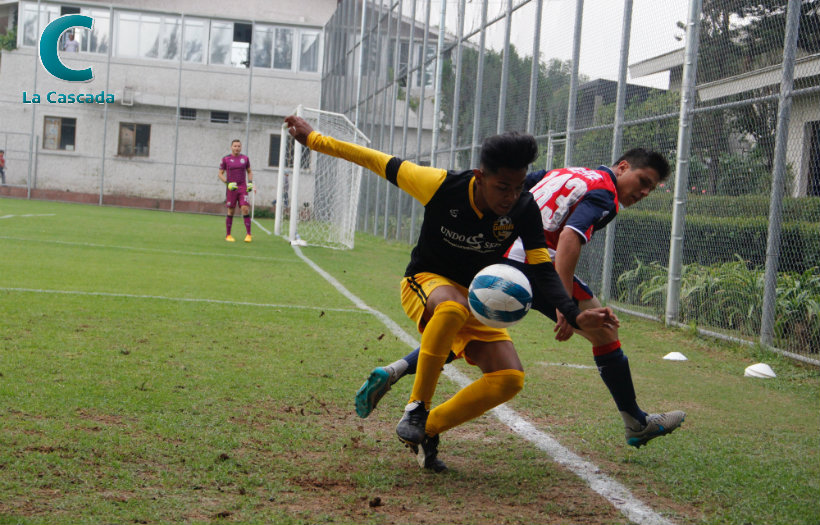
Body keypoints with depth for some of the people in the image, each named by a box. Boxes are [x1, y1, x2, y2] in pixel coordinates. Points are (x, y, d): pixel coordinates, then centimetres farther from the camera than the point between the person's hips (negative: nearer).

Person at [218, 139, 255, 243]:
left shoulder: (245, 159, 9)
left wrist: (250, 183, 3)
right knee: (231, 212, 1)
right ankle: (228, 235, 11)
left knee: (245, 209, -12)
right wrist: (228, 183, -10)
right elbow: (220, 174, 4)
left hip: (243, 188, 1)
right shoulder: (225, 159, 3)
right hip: (231, 188, -1)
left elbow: (249, 172, 20)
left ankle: (248, 234, -10)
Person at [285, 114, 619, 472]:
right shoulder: (442, 186, -23)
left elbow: (542, 271, -13)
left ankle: (428, 429, 0)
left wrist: (575, 316, -29)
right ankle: (417, 406, -25)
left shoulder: (524, 209, -16)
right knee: (454, 305, -42)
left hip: (477, 297, 4)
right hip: (425, 281, -3)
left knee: (510, 378, -18)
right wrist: (313, 139, -6)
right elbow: (379, 162, -12)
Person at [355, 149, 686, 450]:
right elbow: (569, 237, -19)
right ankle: (636, 424, 14)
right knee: (604, 333, 7)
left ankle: (392, 372, 0)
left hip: (495, 255, 8)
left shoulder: (564, 173, 23)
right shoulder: (604, 196, -2)